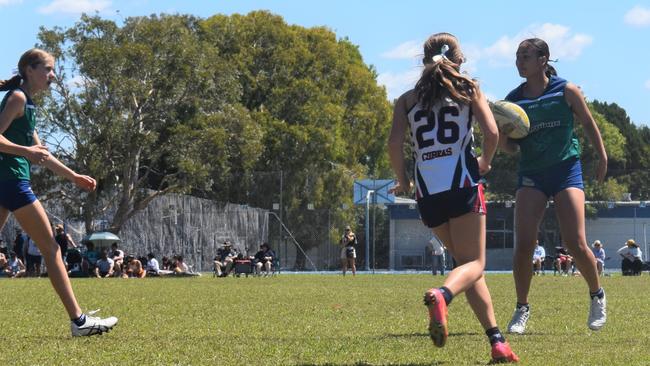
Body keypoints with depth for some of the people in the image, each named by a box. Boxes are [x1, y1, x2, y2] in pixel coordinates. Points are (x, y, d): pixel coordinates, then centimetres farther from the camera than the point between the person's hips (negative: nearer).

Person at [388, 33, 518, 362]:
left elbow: (394, 143, -2)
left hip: (427, 191, 3)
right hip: (462, 184, -3)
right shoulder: (469, 90, 7)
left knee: (464, 260, 15)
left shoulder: (407, 99, 12)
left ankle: (497, 341, 8)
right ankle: (440, 295, -37)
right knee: (474, 263, -1)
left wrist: (402, 181, 13)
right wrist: (485, 162, 14)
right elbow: (491, 133, -5)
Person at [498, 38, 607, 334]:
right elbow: (511, 147, 5)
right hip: (531, 175, 2)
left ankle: (597, 296, 16)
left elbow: (588, 124, 10)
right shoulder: (513, 100, 1)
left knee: (576, 243, -10)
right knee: (523, 244, -12)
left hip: (566, 169, -2)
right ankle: (522, 309, 2)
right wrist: (501, 138, -16)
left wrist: (602, 157, 7)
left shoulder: (566, 91, -3)